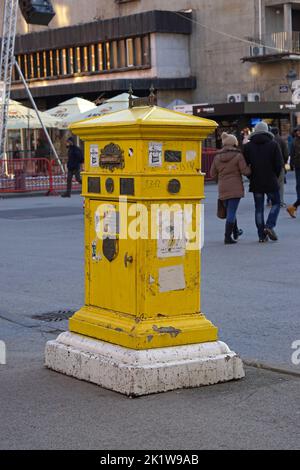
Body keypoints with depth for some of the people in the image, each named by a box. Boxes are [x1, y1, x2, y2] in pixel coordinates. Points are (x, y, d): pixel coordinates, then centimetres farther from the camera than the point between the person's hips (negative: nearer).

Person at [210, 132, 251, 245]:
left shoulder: (217, 157, 4)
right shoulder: (238, 156, -10)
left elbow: (213, 174, 7)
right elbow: (245, 171, -12)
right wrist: (250, 169, 9)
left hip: (223, 189, 5)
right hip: (235, 188, -5)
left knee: (230, 210, 21)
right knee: (232, 211, -4)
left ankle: (235, 232, 38)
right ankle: (228, 237, -7)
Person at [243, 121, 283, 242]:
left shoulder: (248, 146, 1)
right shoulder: (273, 144, -5)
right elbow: (279, 163, -7)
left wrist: (251, 177, 13)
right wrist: (275, 176, 10)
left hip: (255, 183, 2)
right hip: (271, 182, -2)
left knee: (259, 208, 8)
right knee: (276, 203, 13)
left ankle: (262, 235, 7)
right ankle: (270, 226, -7)